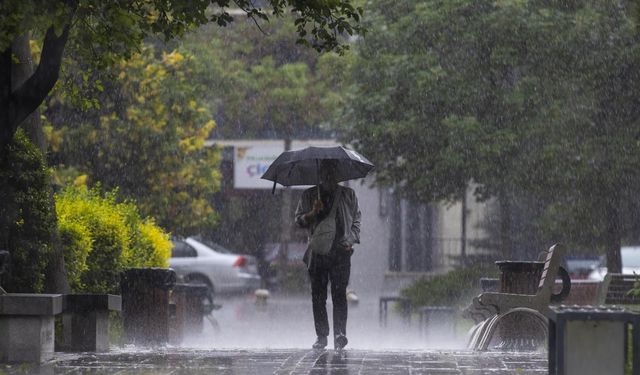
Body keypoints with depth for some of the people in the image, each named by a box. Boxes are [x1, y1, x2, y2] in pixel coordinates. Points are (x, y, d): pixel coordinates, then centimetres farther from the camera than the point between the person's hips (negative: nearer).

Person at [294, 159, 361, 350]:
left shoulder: (348, 194, 13)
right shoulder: (309, 195, 12)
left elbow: (356, 220, 14)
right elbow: (299, 220, 8)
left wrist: (351, 240, -1)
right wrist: (313, 213, -12)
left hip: (341, 251, -1)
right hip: (317, 252, 1)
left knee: (339, 294, -13)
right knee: (318, 296, 1)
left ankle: (340, 334, -18)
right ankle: (321, 336, 8)